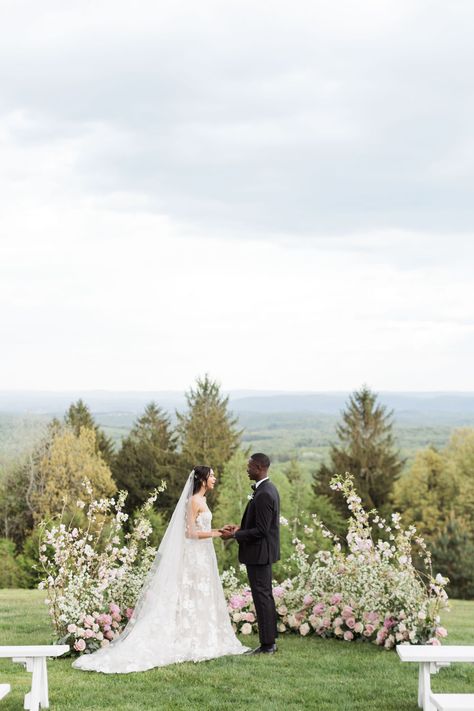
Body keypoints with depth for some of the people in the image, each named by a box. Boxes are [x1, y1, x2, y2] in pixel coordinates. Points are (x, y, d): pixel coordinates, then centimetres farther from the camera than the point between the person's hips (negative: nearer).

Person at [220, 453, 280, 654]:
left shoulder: (263, 494, -22)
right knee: (266, 596, 15)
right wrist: (240, 527, 10)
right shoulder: (269, 488, 10)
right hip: (264, 553, 11)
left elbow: (261, 530, -23)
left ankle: (267, 645, 0)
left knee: (262, 597, -5)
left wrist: (234, 535, -16)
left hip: (259, 553, -11)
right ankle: (269, 642, 22)